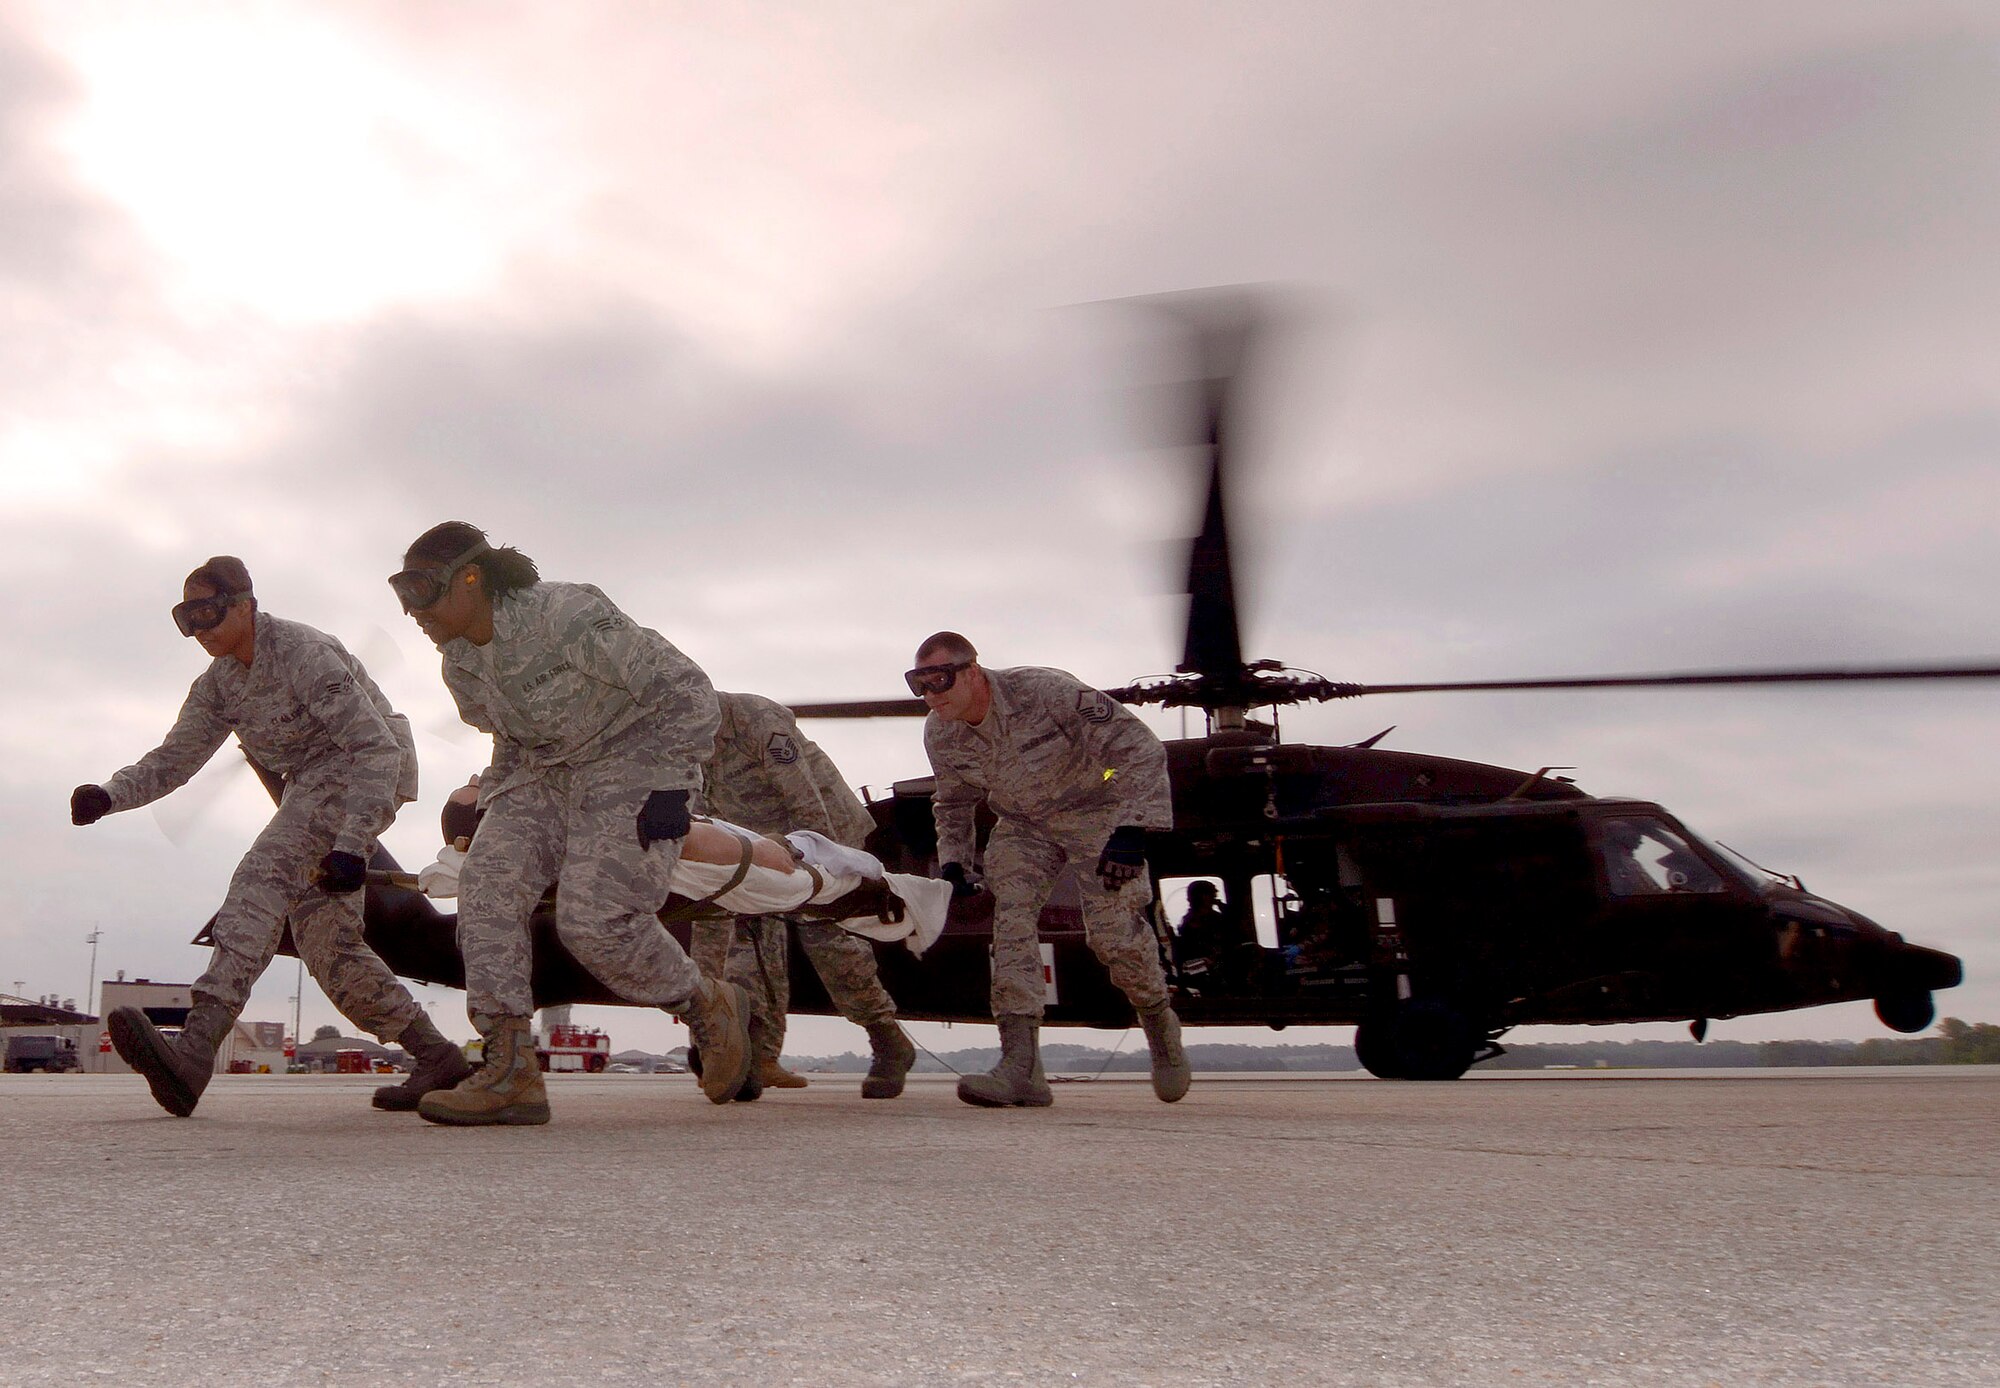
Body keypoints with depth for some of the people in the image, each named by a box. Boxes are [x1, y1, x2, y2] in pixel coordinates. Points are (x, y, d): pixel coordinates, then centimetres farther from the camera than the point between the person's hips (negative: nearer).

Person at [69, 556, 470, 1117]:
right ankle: (436, 1058, 8)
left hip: (368, 774, -10)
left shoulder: (301, 651, -19)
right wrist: (110, 795, -12)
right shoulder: (218, 683, 7)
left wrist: (351, 846, -33)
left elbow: (377, 746, -25)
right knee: (323, 937, 1)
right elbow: (173, 758, 10)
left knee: (265, 874, -28)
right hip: (314, 785, 10)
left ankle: (194, 1053, -42)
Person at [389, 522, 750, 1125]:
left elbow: (685, 688, -20)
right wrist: (499, 795, 11)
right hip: (544, 774, 8)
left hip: (632, 763, -8)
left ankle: (709, 1006, 7)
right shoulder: (459, 662, 0)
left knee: (594, 919, -21)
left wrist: (669, 789, -22)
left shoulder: (570, 617, -26)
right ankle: (510, 1073, -15)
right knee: (487, 884, -15)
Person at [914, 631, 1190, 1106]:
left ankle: (1159, 1021, 18)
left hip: (1095, 810, -4)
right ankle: (1021, 1067, -20)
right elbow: (953, 803, 9)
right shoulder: (939, 734, -12)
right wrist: (953, 862, -5)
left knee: (1113, 932, -13)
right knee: (1010, 917, -17)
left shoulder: (1045, 691, -31)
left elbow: (1140, 748, -29)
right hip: (1023, 823, 5)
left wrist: (1131, 830, -36)